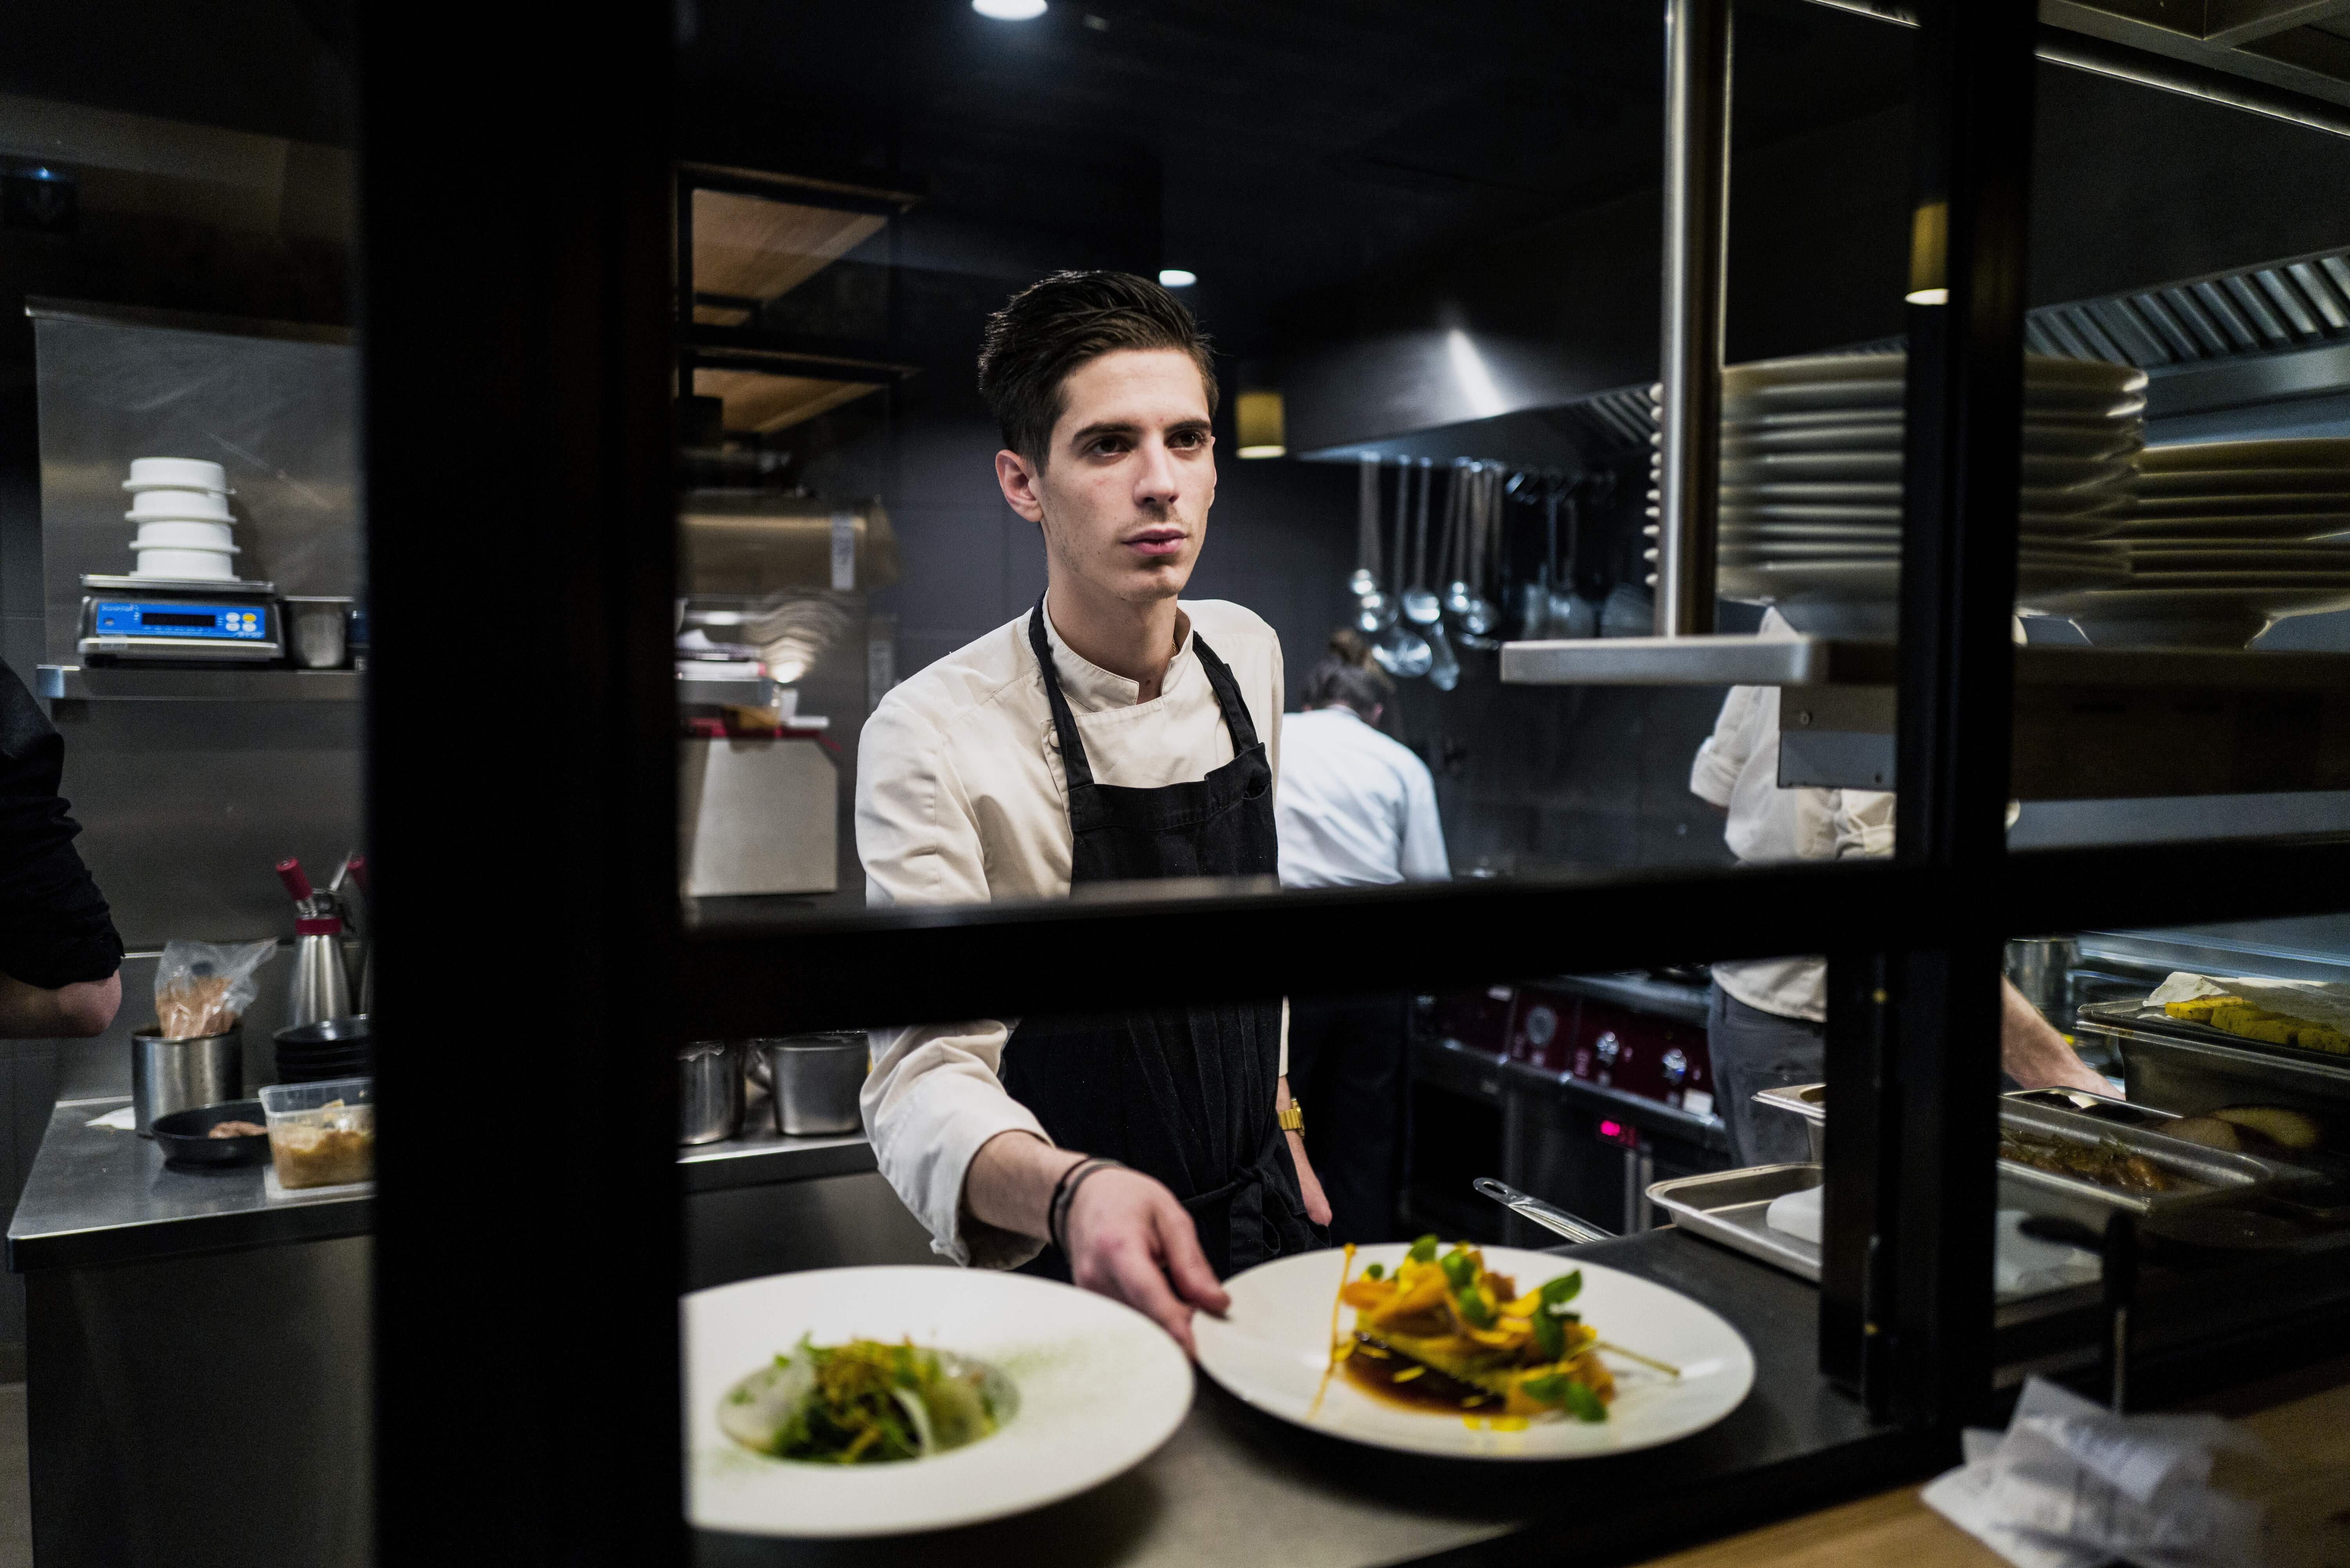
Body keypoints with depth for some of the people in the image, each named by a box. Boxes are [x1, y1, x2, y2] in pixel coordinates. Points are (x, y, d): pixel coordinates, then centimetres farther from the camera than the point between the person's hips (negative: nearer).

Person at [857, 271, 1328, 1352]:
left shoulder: (1248, 657, -4)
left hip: (1264, 1218, 6)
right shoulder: (931, 737, -23)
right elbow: (925, 1077, -27)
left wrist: (1278, 1118, 15)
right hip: (1072, 1265, -5)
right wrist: (1072, 1192, -46)